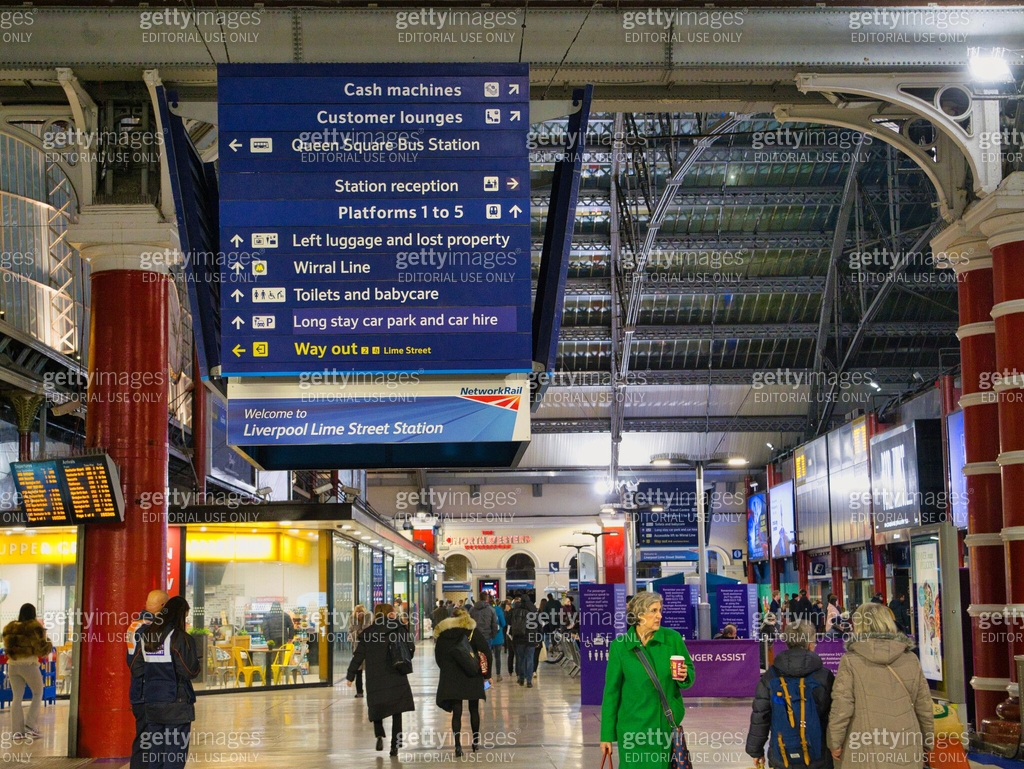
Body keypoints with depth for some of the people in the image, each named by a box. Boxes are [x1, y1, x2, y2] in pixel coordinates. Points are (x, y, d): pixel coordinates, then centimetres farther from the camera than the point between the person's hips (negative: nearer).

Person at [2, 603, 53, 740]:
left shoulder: (10, 628, 8)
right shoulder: (35, 627, -7)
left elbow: (7, 648, 16)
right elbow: (42, 650, -6)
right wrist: (48, 643, 11)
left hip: (13, 665, 5)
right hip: (29, 665, -5)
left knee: (17, 697, 9)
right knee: (38, 694, 11)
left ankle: (17, 730, 5)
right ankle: (31, 725, -1)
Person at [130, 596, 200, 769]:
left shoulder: (145, 636, 7)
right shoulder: (180, 638, -12)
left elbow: (136, 670, 9)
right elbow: (190, 671, -14)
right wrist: (198, 663, 6)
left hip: (152, 704, 6)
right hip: (176, 703, -6)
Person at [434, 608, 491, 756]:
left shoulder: (441, 632, 8)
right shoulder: (472, 629, 2)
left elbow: (438, 658, 8)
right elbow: (485, 650, -5)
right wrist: (486, 673, 0)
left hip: (451, 678, 1)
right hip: (472, 677, 0)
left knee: (456, 712, 1)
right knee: (474, 710, 14)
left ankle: (458, 745, -9)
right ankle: (476, 742, 22)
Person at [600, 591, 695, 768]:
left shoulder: (673, 638, -2)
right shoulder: (620, 646, -6)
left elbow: (690, 672, 10)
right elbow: (611, 692, -1)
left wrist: (684, 677, -15)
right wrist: (607, 734, -1)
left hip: (668, 724, 1)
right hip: (634, 726, -1)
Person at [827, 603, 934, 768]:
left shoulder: (851, 661, -7)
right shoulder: (911, 660, 4)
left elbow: (841, 707, -10)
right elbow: (924, 707, 9)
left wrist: (835, 742, 2)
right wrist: (927, 743, 21)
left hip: (867, 754, -3)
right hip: (907, 752, 3)